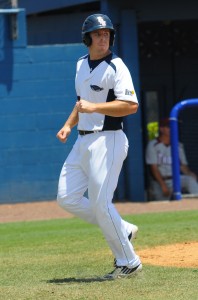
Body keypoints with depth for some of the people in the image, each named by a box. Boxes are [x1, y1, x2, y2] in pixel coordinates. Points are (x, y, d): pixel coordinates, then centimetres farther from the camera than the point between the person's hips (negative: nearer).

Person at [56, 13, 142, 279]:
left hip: (107, 140, -9)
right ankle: (122, 230, 18)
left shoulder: (115, 67, -12)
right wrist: (69, 125, 14)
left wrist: (94, 107, -26)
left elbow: (131, 105, -22)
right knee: (67, 198, 6)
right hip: (83, 141, 9)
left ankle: (128, 262, 5)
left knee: (100, 203, -8)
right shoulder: (82, 65, 14)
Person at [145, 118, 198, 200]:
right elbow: (153, 168, -9)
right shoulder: (153, 145, -3)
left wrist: (190, 173, -17)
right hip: (159, 182, -2)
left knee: (190, 179, -27)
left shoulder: (178, 146, 8)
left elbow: (183, 166, 7)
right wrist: (163, 185, -18)